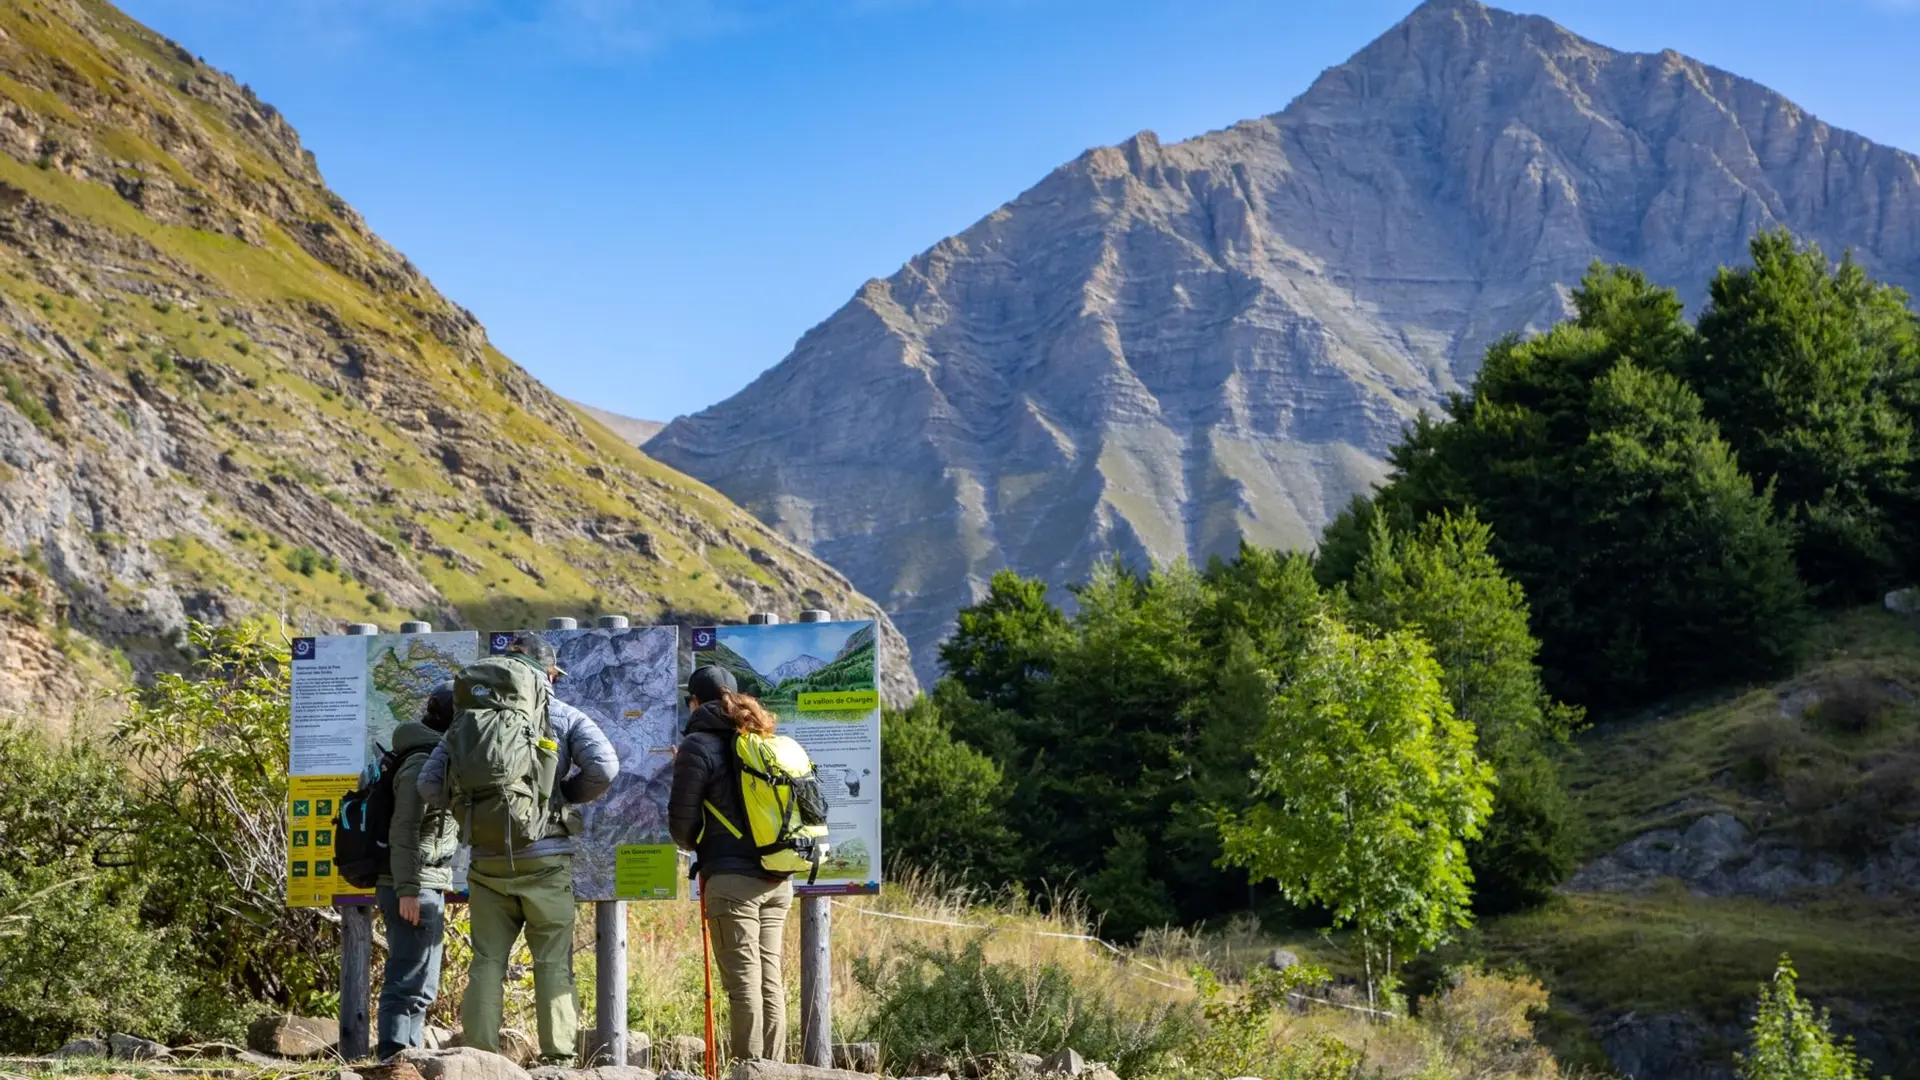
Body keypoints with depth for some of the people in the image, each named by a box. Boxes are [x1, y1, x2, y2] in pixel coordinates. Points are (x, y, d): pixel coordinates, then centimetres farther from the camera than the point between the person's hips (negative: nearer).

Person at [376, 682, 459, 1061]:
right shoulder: (423, 764, -12)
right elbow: (403, 831, -19)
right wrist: (407, 890, -23)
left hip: (424, 889, 10)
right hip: (416, 889, -10)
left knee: (419, 987, 13)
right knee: (409, 984, -12)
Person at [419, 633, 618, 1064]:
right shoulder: (565, 717, 1)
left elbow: (431, 783, 2)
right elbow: (604, 767, -14)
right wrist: (568, 795, 2)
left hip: (487, 861, 2)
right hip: (546, 860, -2)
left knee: (486, 961, 8)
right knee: (553, 962, 3)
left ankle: (479, 1054, 7)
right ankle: (558, 1056, 1)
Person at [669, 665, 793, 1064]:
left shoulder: (699, 745, -4)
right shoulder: (767, 741, 15)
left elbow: (681, 822, -5)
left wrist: (699, 847, 16)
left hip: (732, 879, -6)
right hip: (778, 879, 6)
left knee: (744, 983, -4)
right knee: (770, 979, 9)